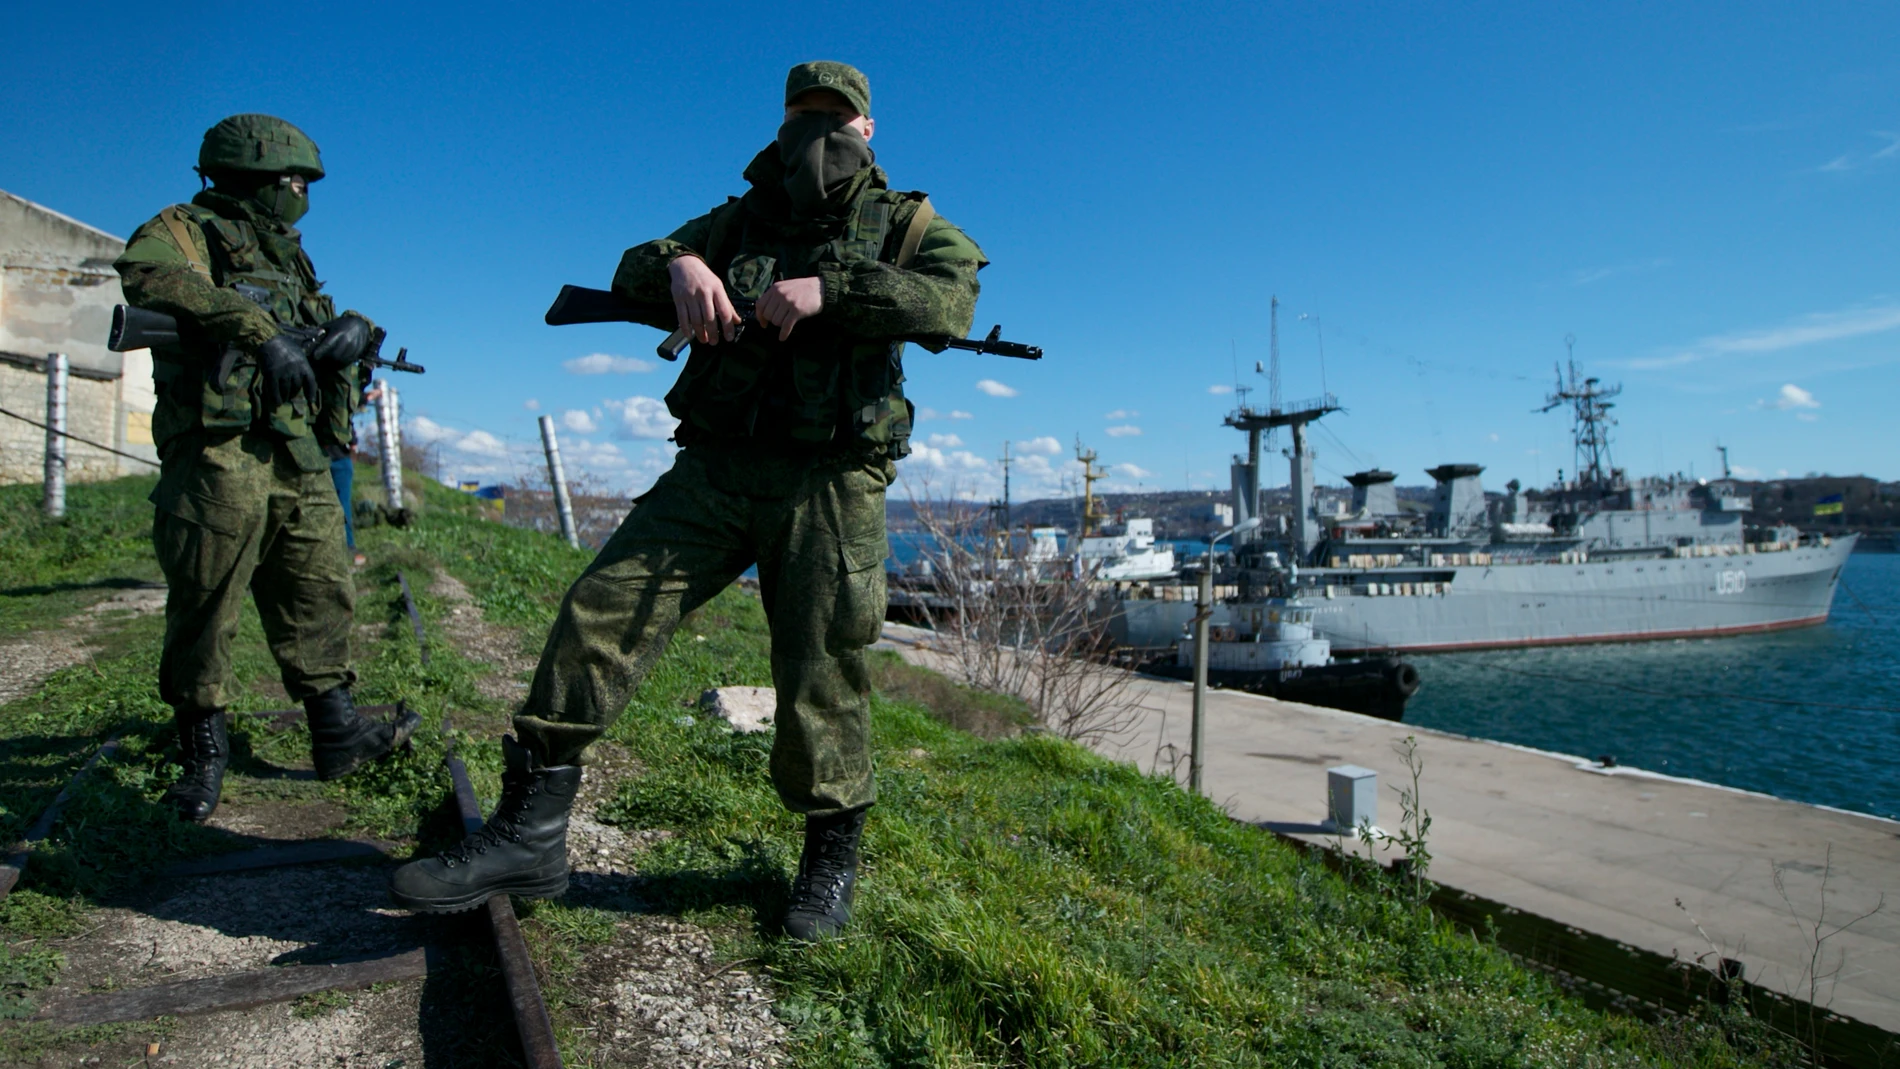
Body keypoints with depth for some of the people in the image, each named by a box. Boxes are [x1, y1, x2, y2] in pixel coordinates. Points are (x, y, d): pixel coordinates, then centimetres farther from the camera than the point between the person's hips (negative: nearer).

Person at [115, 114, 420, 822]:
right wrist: (260, 331, -28)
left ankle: (337, 731, 10)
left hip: (299, 460, 7)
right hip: (219, 453, -7)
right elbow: (147, 272, -20)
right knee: (205, 606, -2)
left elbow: (326, 319, 24)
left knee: (320, 596, 5)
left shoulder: (285, 257, 24)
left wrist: (352, 328, -2)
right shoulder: (189, 229, 1)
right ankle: (204, 751, 8)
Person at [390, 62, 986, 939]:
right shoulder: (743, 218, 20)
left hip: (828, 481, -3)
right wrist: (679, 265, -10)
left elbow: (953, 298, -11)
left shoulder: (906, 223, 10)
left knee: (820, 671, -2)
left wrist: (829, 286, -22)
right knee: (601, 610, -9)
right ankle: (529, 833, -2)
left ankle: (831, 859, 17)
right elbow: (631, 273, 15)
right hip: (713, 469, 4)